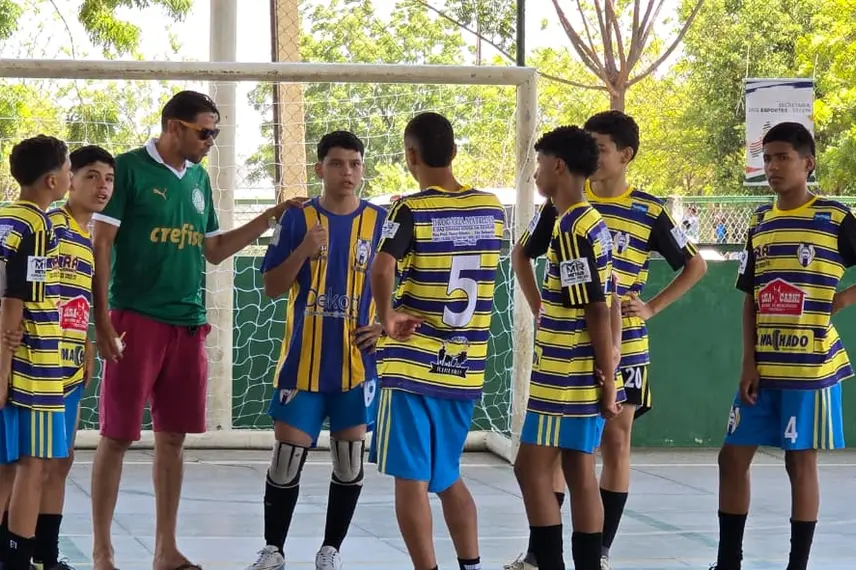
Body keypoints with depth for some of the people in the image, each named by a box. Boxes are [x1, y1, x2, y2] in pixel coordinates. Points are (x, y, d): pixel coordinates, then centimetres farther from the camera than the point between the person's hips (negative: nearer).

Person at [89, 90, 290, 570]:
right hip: (137, 319, -6)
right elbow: (101, 244, -9)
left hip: (189, 324, 6)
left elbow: (214, 251, 21)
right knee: (118, 435, -2)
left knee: (173, 437, 9)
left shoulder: (199, 179, 14)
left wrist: (268, 220, 11)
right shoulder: (129, 169, -7)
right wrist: (102, 319, -14)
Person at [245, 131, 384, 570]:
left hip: (357, 363, 1)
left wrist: (386, 325, -5)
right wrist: (303, 251, -16)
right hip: (303, 361, -1)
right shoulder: (297, 219, -1)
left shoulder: (380, 221, 1)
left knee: (350, 459, 4)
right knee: (287, 456, 0)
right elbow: (272, 288, -2)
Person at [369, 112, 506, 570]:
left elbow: (382, 269, -25)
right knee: (447, 477, 18)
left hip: (413, 363, -5)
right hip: (466, 367, 5)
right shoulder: (491, 208, 6)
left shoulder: (411, 210, -9)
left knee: (411, 479, -1)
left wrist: (388, 317, -18)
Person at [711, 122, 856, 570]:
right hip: (764, 366, 5)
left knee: (801, 462, 1)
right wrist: (749, 362, 3)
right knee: (733, 456, 5)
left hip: (810, 365, -5)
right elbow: (751, 298, 11)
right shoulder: (760, 221, 9)